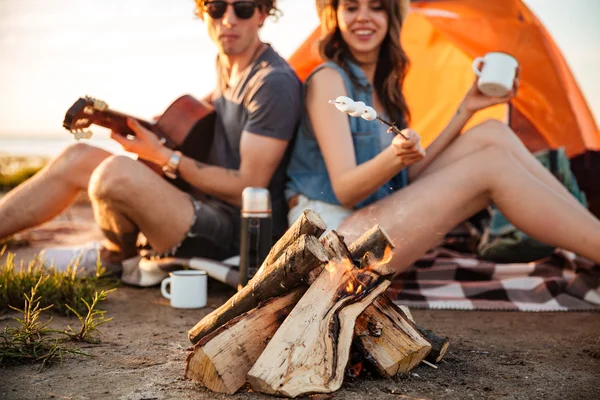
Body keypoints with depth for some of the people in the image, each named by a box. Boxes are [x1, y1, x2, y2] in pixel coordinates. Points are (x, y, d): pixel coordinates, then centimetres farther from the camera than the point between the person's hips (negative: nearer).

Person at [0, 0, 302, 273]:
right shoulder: (226, 63, 10)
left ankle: (114, 256, 2)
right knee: (78, 158, 7)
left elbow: (247, 188, -19)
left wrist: (164, 156, -15)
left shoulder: (275, 83, -18)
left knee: (117, 171, -30)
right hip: (205, 207, 9)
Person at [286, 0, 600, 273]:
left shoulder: (382, 86, 14)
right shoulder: (328, 79, -10)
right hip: (332, 236, -8)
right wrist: (393, 157, -37)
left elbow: (409, 178, 7)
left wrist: (466, 109, 5)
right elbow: (344, 191, -17)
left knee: (491, 134, -6)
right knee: (492, 165, -19)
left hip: (376, 217, 8)